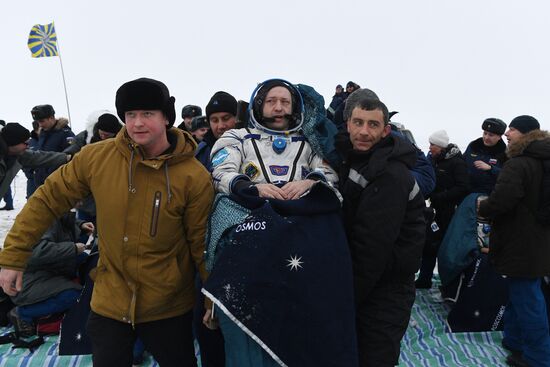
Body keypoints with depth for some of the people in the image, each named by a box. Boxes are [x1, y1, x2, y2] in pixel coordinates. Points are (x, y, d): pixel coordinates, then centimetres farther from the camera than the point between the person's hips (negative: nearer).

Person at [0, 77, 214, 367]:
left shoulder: (195, 177, -17)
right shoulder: (95, 157, -10)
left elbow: (202, 243, -11)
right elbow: (48, 200, 0)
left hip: (169, 307, -1)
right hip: (110, 302, 2)